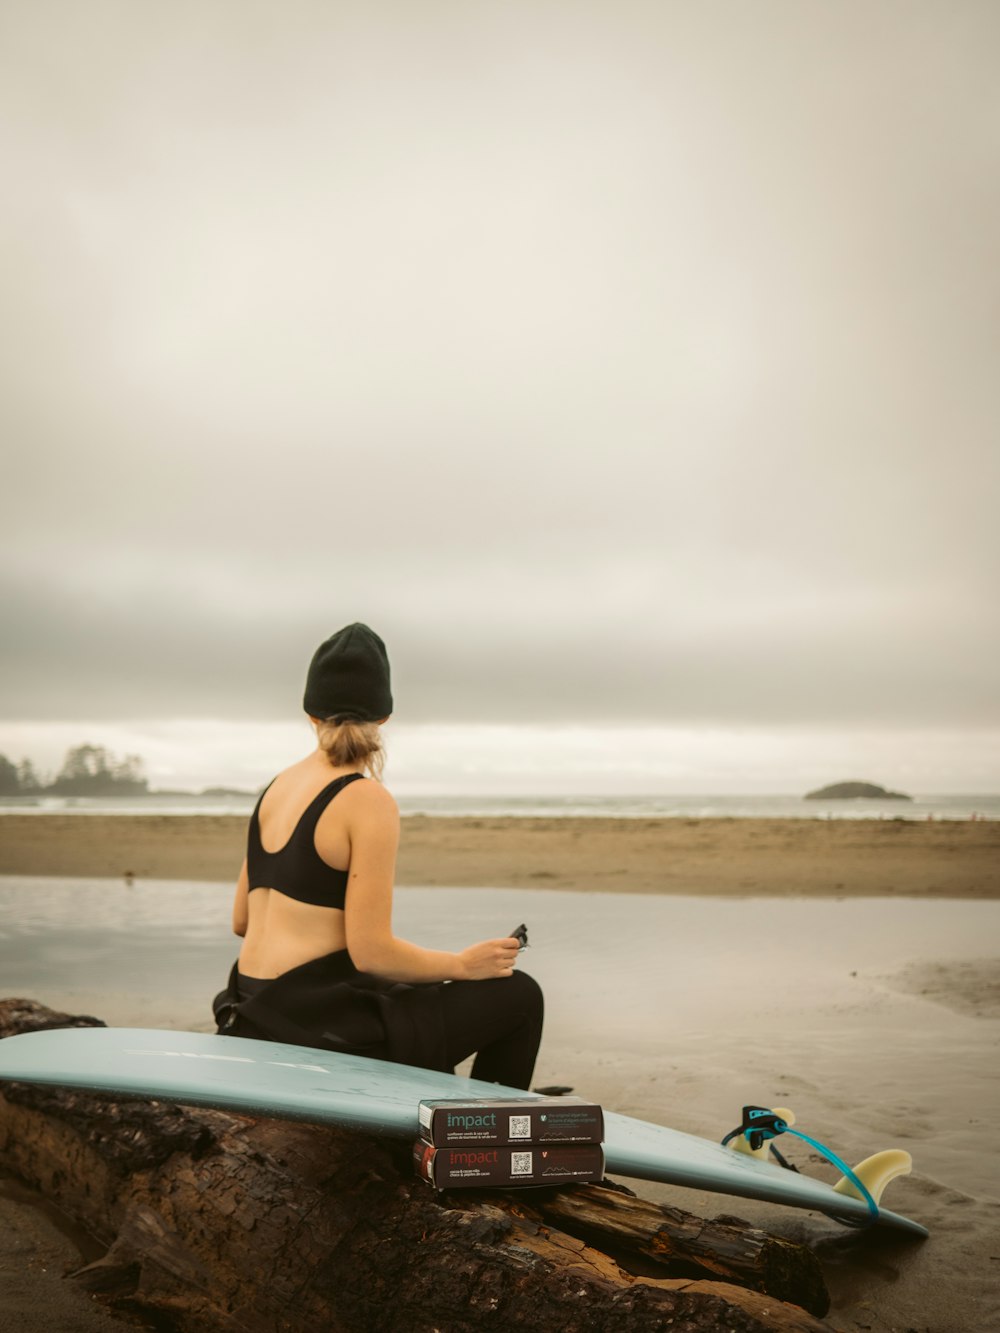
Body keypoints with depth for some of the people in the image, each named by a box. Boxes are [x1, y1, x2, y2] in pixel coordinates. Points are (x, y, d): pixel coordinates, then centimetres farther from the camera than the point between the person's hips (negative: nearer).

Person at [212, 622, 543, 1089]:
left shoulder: (276, 788, 9)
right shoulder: (369, 801, -15)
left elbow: (241, 920, 14)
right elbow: (371, 951, -18)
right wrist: (463, 965, -3)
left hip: (254, 1016, 8)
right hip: (318, 1021, -8)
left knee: (424, 999, 33)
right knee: (518, 995, 4)